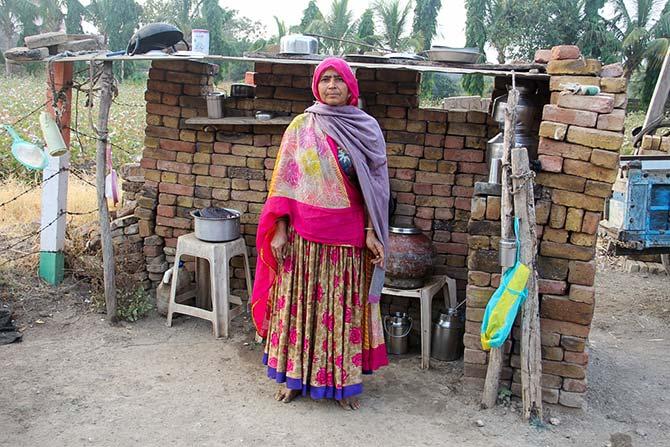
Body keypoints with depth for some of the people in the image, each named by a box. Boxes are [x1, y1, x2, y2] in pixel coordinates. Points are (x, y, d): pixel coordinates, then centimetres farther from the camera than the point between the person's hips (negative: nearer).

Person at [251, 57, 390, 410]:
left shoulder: (367, 129, 3)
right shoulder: (302, 126, 2)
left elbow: (374, 186, 3)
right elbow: (284, 181, 2)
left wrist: (371, 232, -4)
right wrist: (280, 230, -4)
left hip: (348, 236, 0)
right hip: (303, 235, 0)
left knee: (344, 308, 7)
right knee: (299, 303, 8)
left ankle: (344, 380, 22)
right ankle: (294, 374, 25)